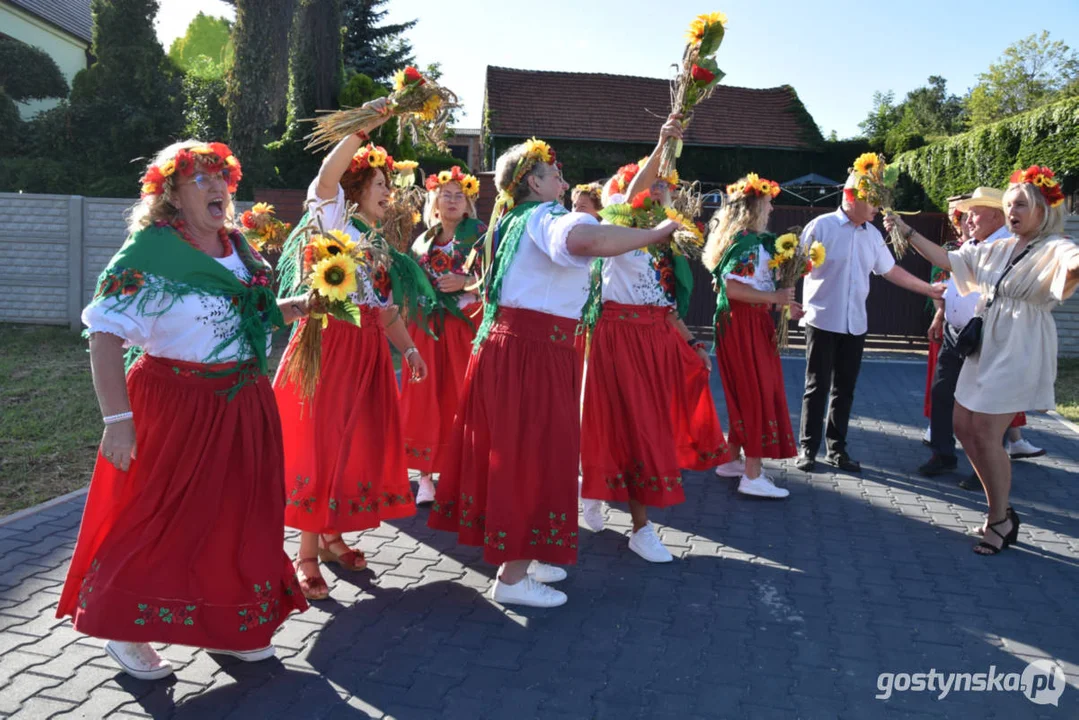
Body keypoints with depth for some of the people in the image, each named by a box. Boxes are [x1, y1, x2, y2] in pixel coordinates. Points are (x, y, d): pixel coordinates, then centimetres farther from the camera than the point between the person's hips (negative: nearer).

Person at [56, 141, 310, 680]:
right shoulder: (149, 251, -13)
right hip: (176, 406, -7)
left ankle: (227, 626, 32)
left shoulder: (237, 247, 8)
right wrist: (118, 420, -23)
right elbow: (106, 335, -18)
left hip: (242, 406, 7)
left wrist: (301, 307, 3)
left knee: (239, 515, 14)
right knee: (162, 518, 3)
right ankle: (126, 631, 25)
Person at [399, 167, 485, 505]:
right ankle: (425, 476, 7)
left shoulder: (478, 233, 4)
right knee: (424, 397, 1)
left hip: (466, 324, -3)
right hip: (427, 325, 3)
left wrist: (464, 282, -17)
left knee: (462, 397, -3)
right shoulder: (423, 240, 15)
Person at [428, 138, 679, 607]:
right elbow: (588, 239, -37)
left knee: (514, 452, 15)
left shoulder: (516, 222, 18)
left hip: (508, 343, 10)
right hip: (533, 351, -10)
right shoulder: (544, 217, -13)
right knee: (531, 456, -3)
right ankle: (513, 577, 6)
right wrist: (657, 233, -25)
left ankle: (519, 557, 28)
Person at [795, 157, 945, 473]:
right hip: (823, 321, -5)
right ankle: (807, 449, 10)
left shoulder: (872, 234, 10)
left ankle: (837, 448, 20)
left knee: (845, 388, 10)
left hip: (855, 324, 5)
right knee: (817, 387, 0)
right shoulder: (821, 227, -7)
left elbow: (891, 270, 18)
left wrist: (930, 289, 19)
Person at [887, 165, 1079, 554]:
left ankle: (1000, 519, 13)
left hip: (1018, 353, -8)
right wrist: (907, 232, 10)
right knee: (964, 426, 11)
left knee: (986, 435, -7)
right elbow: (946, 260, 16)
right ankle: (1000, 509, 26)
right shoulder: (997, 249, 9)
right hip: (984, 346, 8)